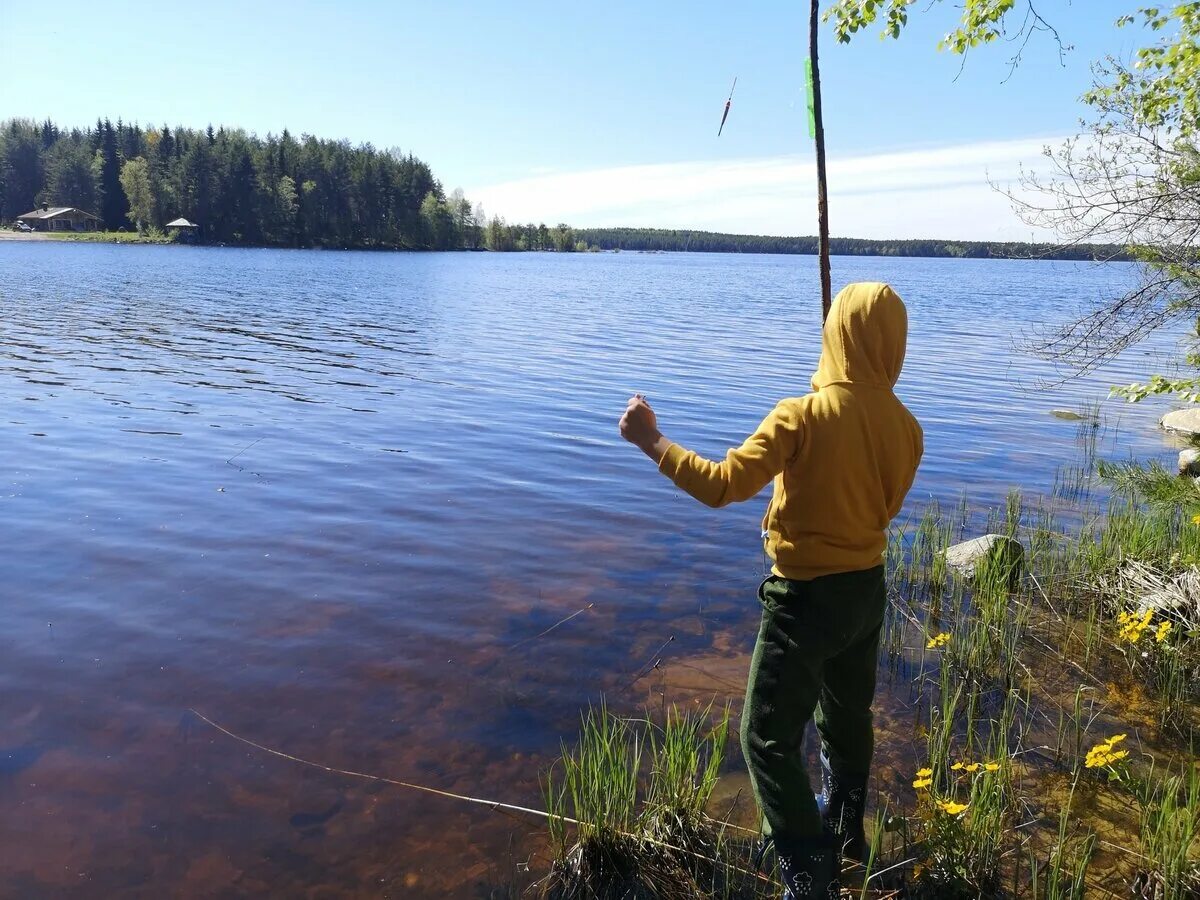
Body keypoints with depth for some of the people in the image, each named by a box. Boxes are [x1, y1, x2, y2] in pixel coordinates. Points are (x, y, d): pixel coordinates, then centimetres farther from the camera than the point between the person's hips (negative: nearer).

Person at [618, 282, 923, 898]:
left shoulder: (802, 417, -23)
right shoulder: (906, 427, -4)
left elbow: (720, 486, -26)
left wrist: (651, 440, -15)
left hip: (806, 598, -7)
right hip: (867, 590, 7)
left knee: (769, 739, 7)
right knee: (848, 715, 26)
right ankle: (843, 831, 47)